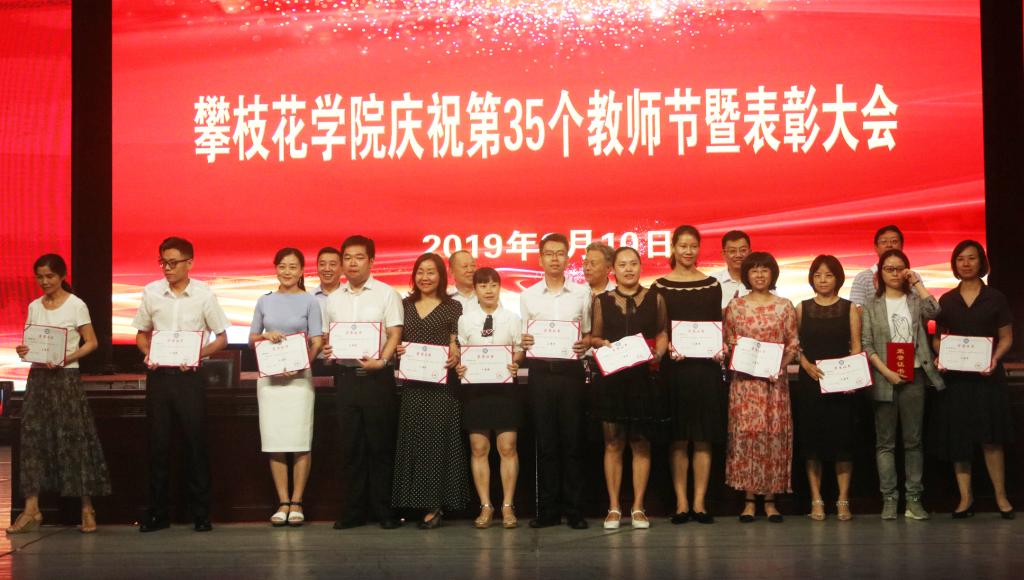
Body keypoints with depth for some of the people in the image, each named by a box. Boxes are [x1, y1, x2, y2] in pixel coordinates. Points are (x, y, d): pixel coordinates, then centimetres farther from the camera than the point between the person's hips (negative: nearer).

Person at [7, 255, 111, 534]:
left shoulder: (76, 305, -4)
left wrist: (66, 359, -18)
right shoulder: (34, 307, 10)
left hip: (66, 377, -5)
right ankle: (31, 509, 2)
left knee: (73, 440, -3)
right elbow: (29, 341, 16)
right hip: (38, 377, 5)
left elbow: (91, 343, -4)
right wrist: (23, 351, -7)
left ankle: (87, 509, 5)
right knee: (32, 438, 0)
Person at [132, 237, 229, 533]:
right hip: (158, 375, 2)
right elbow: (141, 333, 16)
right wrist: (147, 352, -5)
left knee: (196, 443, 0)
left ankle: (200, 513, 9)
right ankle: (157, 513, 14)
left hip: (190, 375, -2)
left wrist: (197, 354, -12)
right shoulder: (151, 292, 5)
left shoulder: (204, 294, -1)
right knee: (158, 444, 5)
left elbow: (221, 338, 4)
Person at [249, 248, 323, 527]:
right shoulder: (265, 301, 12)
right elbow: (252, 339, 16)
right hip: (269, 376, 3)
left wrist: (301, 365, -17)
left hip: (299, 376, -3)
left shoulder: (309, 302, 3)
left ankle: (296, 503, 3)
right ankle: (282, 502, 7)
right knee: (274, 441, 1)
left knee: (300, 441, -5)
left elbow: (317, 342, -2)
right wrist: (266, 336, -6)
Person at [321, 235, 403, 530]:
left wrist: (382, 361, -19)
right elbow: (325, 336, 17)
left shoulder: (386, 294, 1)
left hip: (377, 376, -4)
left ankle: (384, 509, 7)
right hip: (345, 375, 4)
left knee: (381, 445, 0)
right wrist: (325, 350, -5)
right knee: (350, 446, 6)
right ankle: (352, 511, 12)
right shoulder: (333, 299, 13)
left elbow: (395, 333, -5)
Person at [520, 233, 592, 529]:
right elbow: (522, 336, 14)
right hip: (540, 371, 1)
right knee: (545, 442, 3)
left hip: (570, 370, -1)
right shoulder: (528, 296, 11)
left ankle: (574, 510, 4)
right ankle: (548, 509, 8)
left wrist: (585, 343, -11)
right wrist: (523, 341, -8)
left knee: (572, 441, -1)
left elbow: (591, 333, 10)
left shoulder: (582, 293, 8)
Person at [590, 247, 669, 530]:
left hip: (644, 377, 0)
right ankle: (614, 508, 9)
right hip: (611, 378, 0)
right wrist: (602, 343, -9)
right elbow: (593, 336, 12)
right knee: (613, 442, 2)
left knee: (641, 443, 4)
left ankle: (638, 507, 11)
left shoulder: (655, 299, 7)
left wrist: (658, 353, -7)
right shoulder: (602, 301, 7)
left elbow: (663, 333, 11)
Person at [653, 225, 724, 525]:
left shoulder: (712, 284, 9)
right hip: (674, 366, -1)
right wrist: (667, 348, -15)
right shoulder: (661, 285, 4)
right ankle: (681, 503, 7)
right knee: (678, 438, 1)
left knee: (704, 438, 2)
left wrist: (720, 349, -9)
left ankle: (699, 502, 6)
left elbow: (719, 325, 9)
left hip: (706, 366, 1)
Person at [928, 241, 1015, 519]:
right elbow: (939, 337, 13)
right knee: (957, 438, 2)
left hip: (986, 375, -2)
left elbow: (1006, 337, 3)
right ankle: (965, 498, 10)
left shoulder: (995, 298, 2)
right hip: (954, 376, 2)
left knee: (991, 438, -4)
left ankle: (1001, 496, 6)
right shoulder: (946, 301, 8)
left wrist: (994, 359, -14)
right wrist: (939, 357, -7)